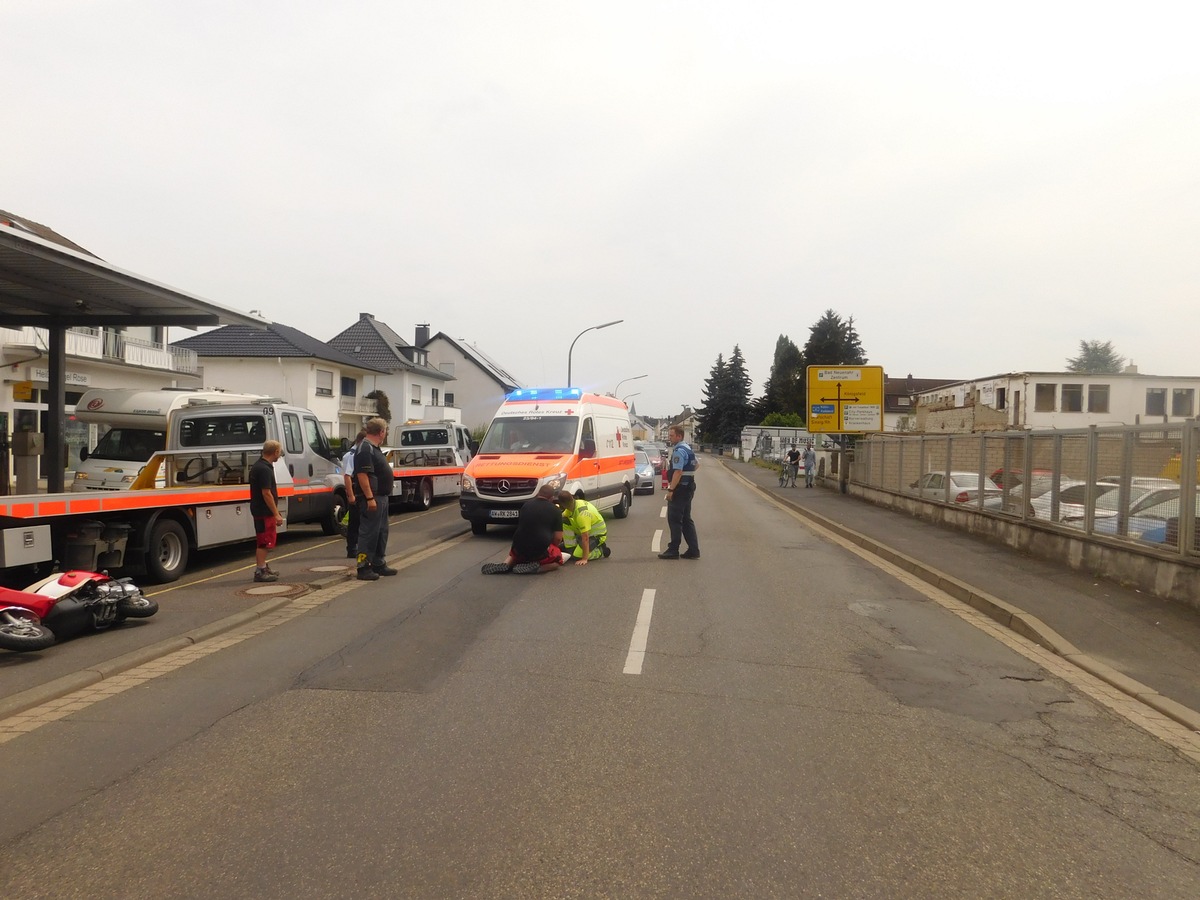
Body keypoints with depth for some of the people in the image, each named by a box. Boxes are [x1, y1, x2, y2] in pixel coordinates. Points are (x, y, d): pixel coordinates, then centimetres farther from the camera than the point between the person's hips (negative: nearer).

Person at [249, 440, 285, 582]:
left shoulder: (259, 466, 13)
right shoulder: (264, 469, -20)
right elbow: (266, 493, -23)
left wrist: (275, 511, 23)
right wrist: (276, 514, -19)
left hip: (260, 511, 10)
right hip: (264, 512, -10)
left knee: (262, 542, 17)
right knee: (264, 542, -4)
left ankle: (262, 568, 26)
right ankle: (260, 572, 0)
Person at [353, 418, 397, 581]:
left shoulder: (374, 448, 16)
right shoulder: (365, 449, -17)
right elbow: (362, 475, -23)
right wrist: (370, 498, -26)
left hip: (381, 497, 11)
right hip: (372, 498, -11)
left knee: (381, 532, 16)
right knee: (368, 533, -6)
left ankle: (379, 564, 25)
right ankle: (363, 567, -2)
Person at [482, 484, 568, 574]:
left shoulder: (526, 505, 9)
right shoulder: (555, 510, -2)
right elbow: (558, 538, -4)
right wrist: (551, 548, 16)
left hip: (519, 549, 4)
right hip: (541, 552, -4)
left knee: (513, 554, 38)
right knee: (561, 558, 23)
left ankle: (506, 564, 3)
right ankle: (537, 567, -5)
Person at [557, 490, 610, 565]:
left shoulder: (581, 514, -35)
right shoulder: (574, 504, -9)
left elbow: (585, 537, -35)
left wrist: (584, 559, -34)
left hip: (597, 535, -8)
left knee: (577, 556, -20)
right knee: (564, 521, -8)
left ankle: (601, 550, 1)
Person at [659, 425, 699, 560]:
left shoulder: (679, 451, -17)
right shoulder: (688, 448, 15)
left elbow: (678, 472, -25)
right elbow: (697, 464, 30)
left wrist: (671, 490, -24)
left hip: (680, 488, -10)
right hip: (689, 487, 10)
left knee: (674, 520, -4)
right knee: (686, 520, 13)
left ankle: (673, 551, 0)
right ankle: (693, 550, 14)